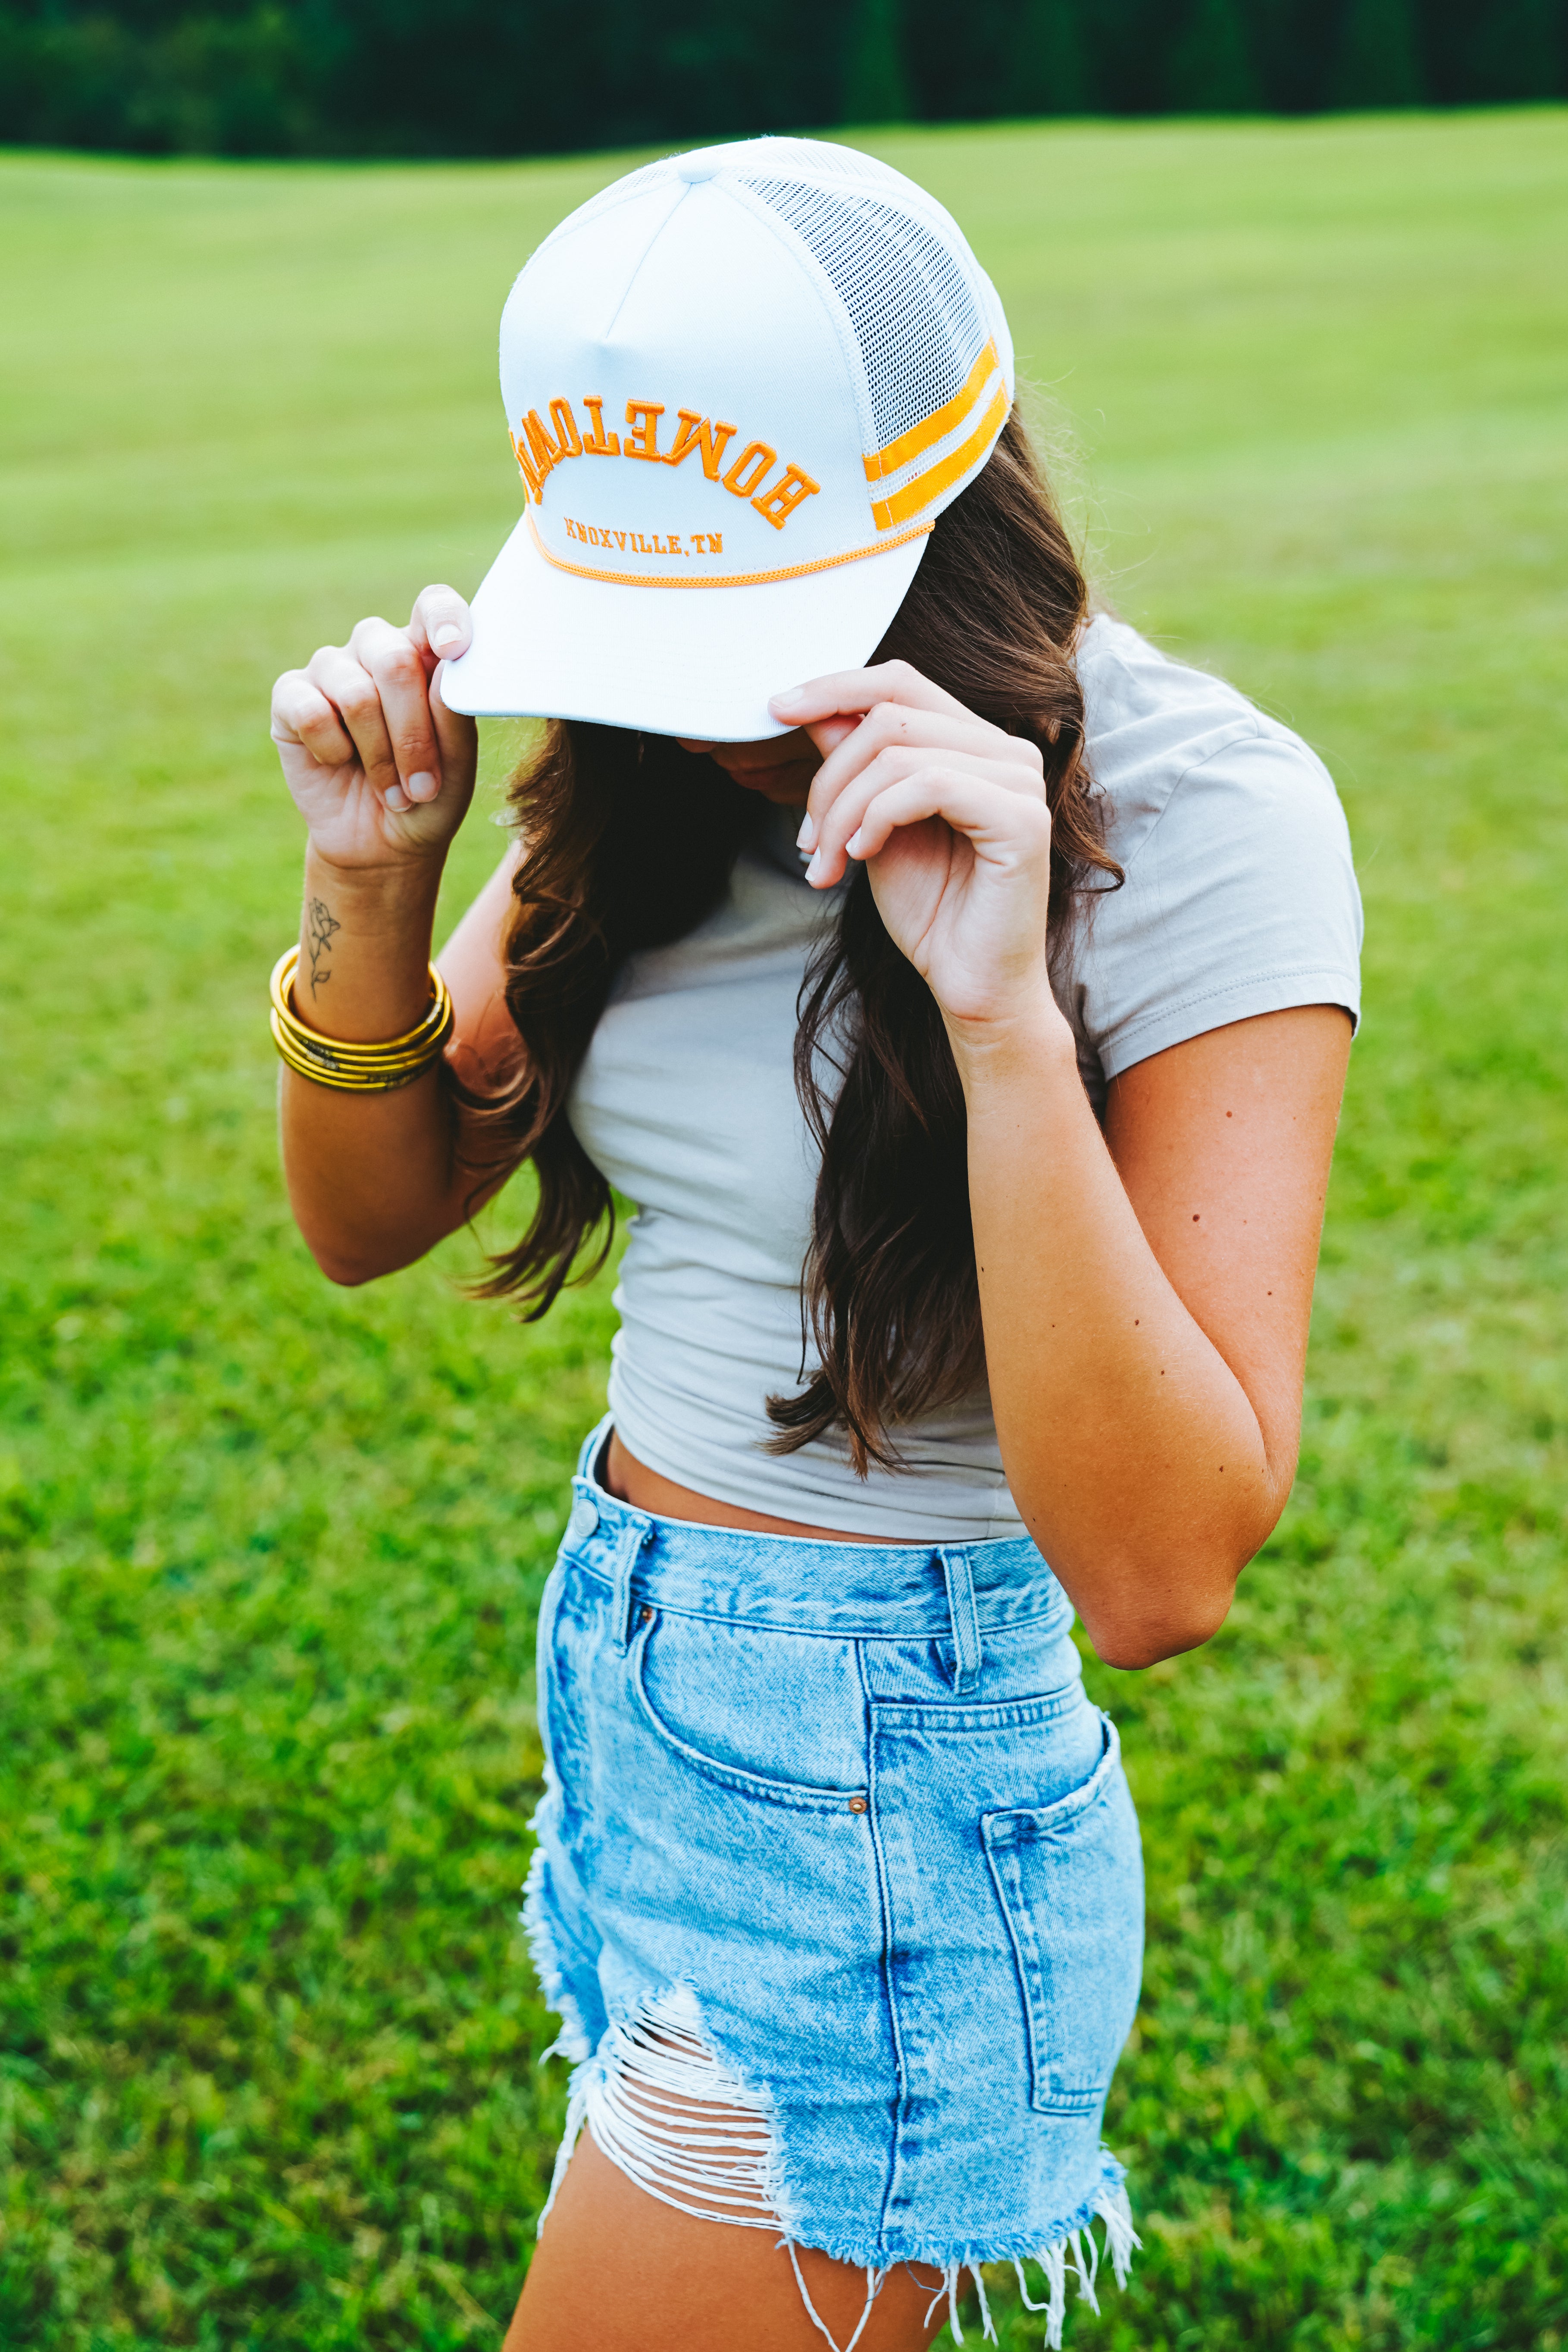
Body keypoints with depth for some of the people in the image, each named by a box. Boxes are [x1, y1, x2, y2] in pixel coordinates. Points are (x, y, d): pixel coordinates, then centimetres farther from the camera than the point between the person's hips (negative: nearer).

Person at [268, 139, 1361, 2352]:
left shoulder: (1200, 817, -21)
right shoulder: (674, 775, -2)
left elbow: (1163, 1571, -28)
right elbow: (374, 1217, 4)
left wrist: (1002, 1009, -36)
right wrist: (375, 882, -13)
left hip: (880, 1811, -6)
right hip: (624, 1679, 7)